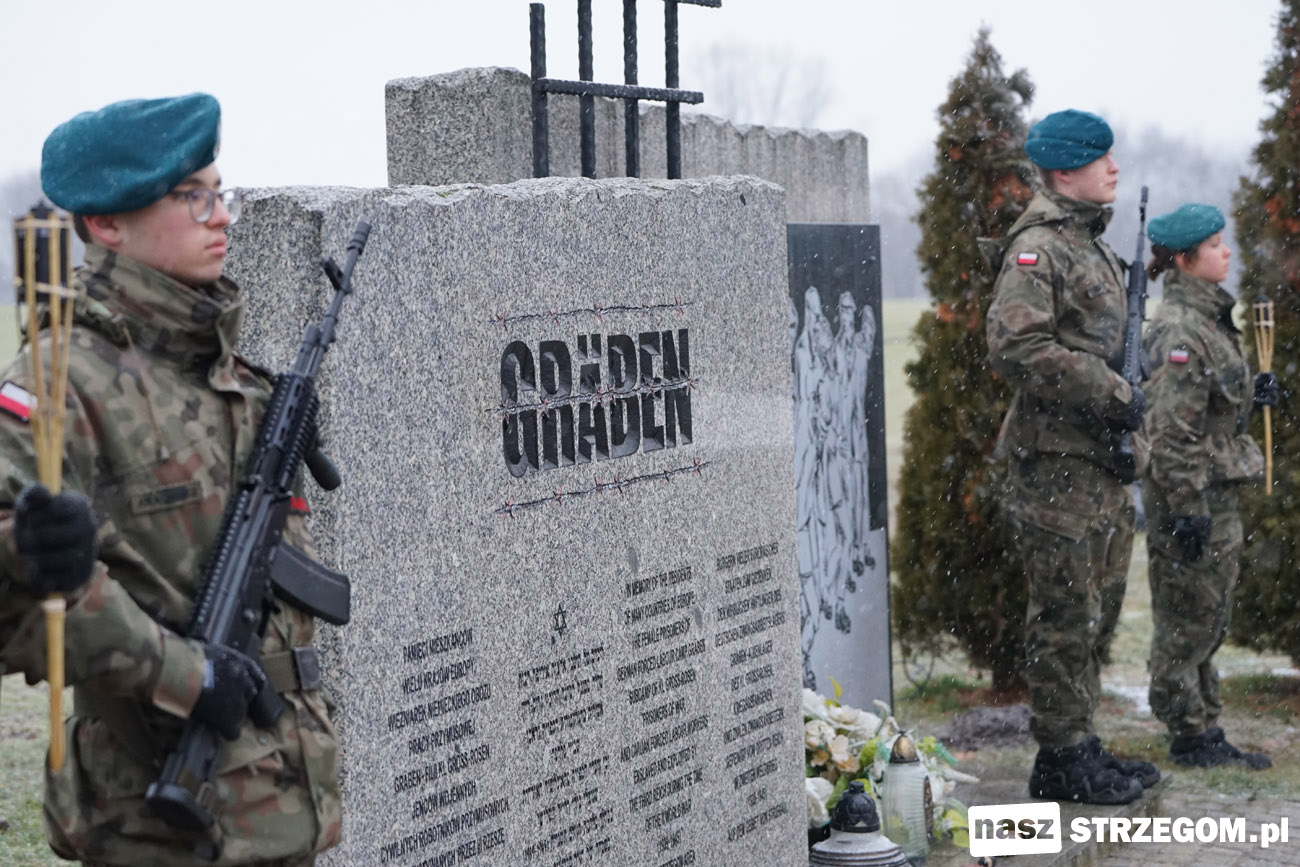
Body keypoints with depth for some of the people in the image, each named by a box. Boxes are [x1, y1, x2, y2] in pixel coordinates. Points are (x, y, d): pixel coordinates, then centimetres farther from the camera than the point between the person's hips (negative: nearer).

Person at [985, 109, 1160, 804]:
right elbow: (1015, 347, -25)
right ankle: (1062, 757, 3)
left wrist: (1126, 410, 16)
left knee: (1098, 610, 15)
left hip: (1103, 459, 10)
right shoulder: (1037, 249, -13)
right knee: (1065, 616, -4)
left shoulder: (1091, 246, 18)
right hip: (1057, 459, -10)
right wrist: (1112, 394, -20)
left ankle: (1080, 745, 24)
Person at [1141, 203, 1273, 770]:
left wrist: (1251, 395, 7)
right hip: (1191, 495, -10)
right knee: (1186, 621, 1)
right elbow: (1173, 430, -22)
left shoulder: (1208, 317, 13)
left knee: (1208, 620, 16)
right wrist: (1189, 510, -22)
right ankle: (1191, 736, 9)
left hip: (1217, 492, 10)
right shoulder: (1179, 329, -18)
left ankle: (1203, 732, 24)